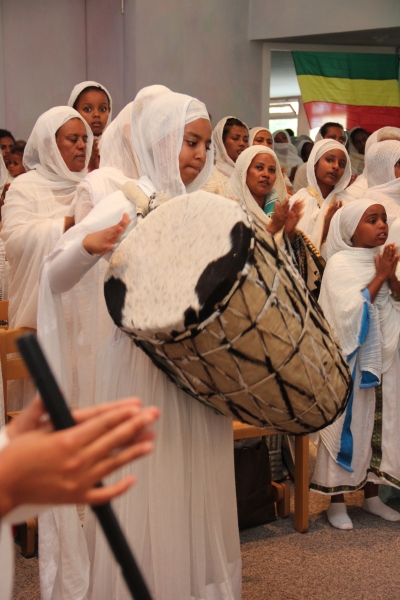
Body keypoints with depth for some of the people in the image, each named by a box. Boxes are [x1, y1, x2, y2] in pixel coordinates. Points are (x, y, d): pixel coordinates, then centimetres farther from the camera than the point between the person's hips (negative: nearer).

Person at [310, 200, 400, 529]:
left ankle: (371, 494, 22)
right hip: (352, 358, -6)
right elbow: (351, 312, -18)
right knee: (347, 424, -1)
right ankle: (337, 501, 8)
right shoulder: (340, 263, -8)